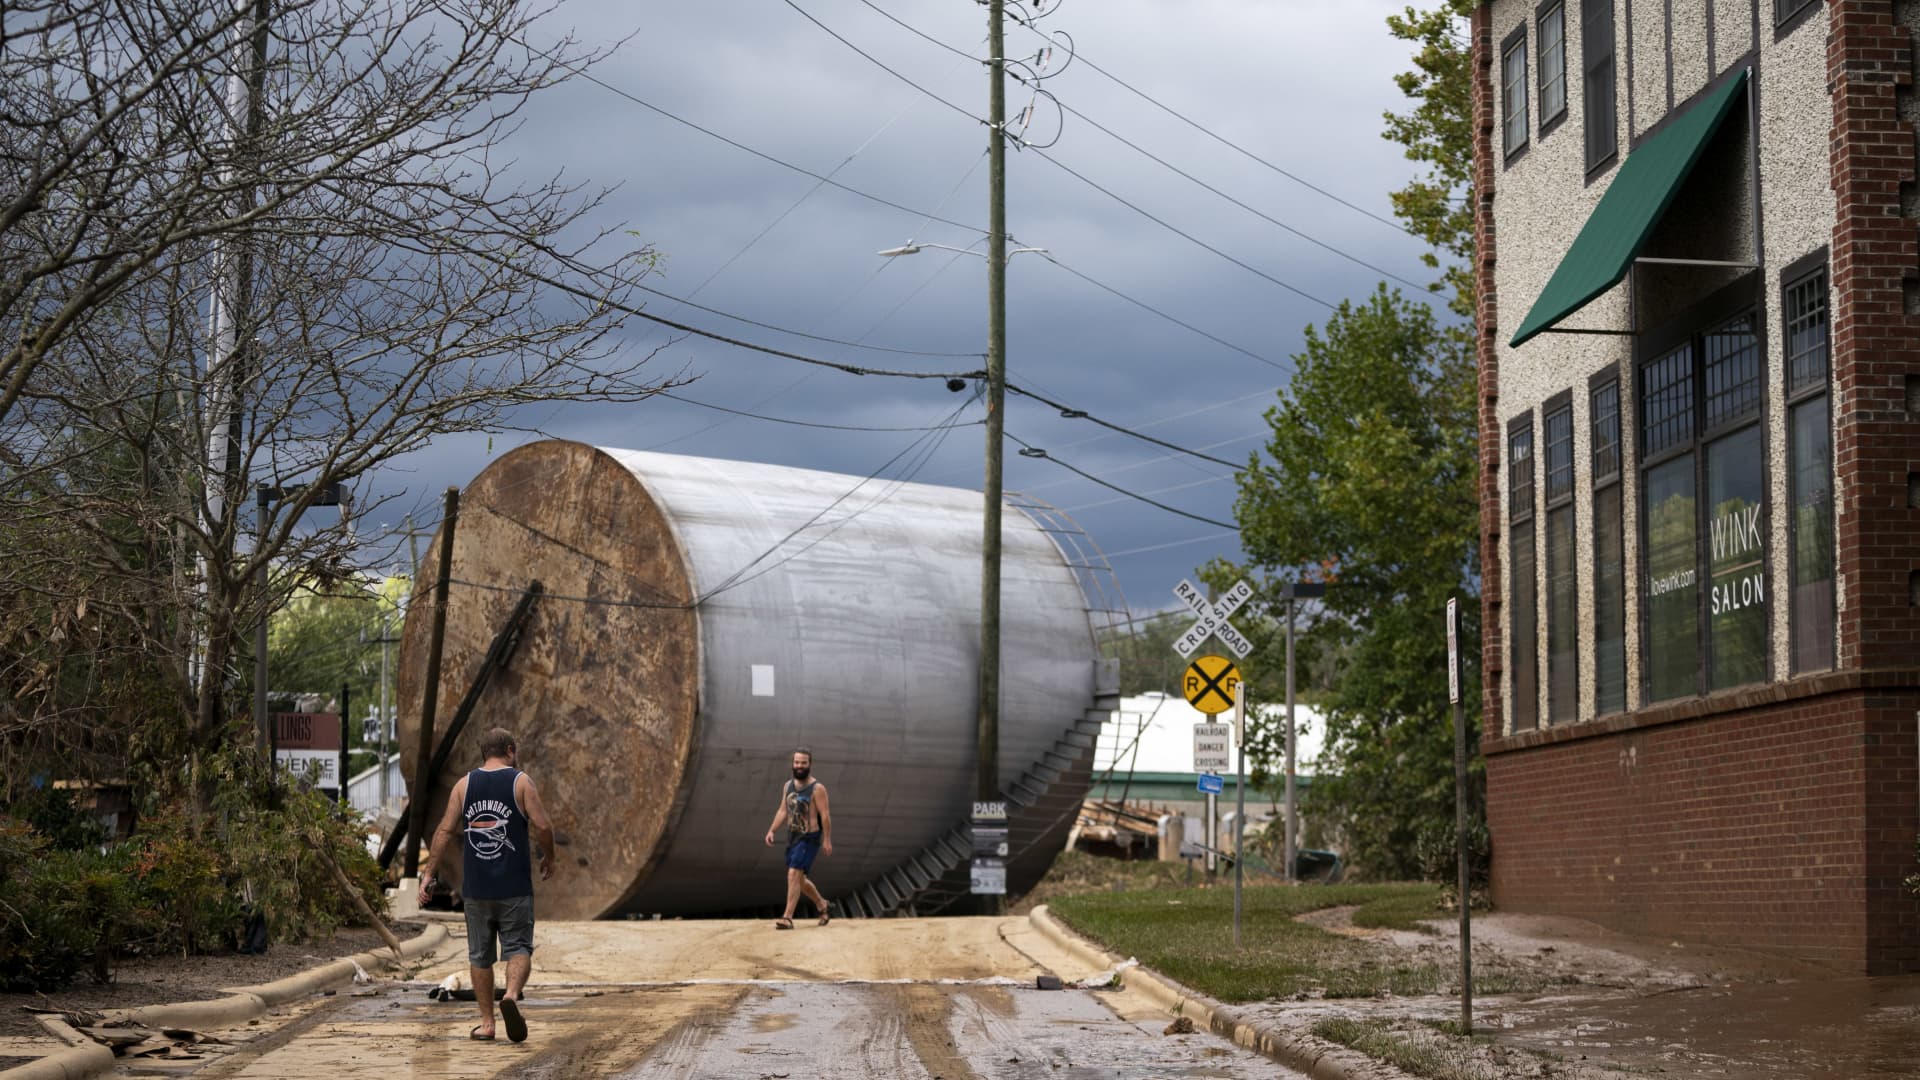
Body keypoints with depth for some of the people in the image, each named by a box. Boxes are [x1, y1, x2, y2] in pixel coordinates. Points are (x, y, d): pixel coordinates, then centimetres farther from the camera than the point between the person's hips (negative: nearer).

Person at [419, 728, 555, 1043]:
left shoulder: (464, 785, 7)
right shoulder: (521, 782, -1)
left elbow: (445, 830, 1)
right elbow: (542, 826, -8)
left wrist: (428, 873, 3)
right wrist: (548, 858, 9)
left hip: (476, 887, 3)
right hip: (515, 886, -3)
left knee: (480, 955, 11)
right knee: (518, 947, 2)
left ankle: (486, 1022, 13)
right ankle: (511, 994, -25)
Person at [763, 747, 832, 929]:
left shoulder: (817, 788, -11)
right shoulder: (788, 786, 10)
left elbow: (825, 815, -13)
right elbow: (783, 811, 13)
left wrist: (827, 840, -17)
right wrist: (772, 830, 2)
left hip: (809, 839, -8)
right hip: (793, 837, 8)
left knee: (794, 874, -18)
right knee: (799, 879, 17)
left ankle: (787, 918, -19)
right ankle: (821, 904, 41)